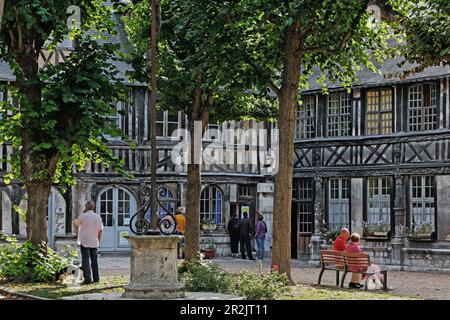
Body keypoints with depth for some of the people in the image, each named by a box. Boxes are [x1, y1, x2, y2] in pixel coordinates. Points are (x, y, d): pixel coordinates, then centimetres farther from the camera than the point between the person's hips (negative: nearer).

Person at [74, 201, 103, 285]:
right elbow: (101, 230, 9)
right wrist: (99, 240, 20)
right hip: (94, 242, 4)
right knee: (94, 260, 14)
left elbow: (75, 223, 9)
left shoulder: (83, 216, -10)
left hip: (84, 242, -4)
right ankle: (96, 278, 18)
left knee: (85, 260, -4)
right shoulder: (98, 217, 4)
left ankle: (87, 279, -12)